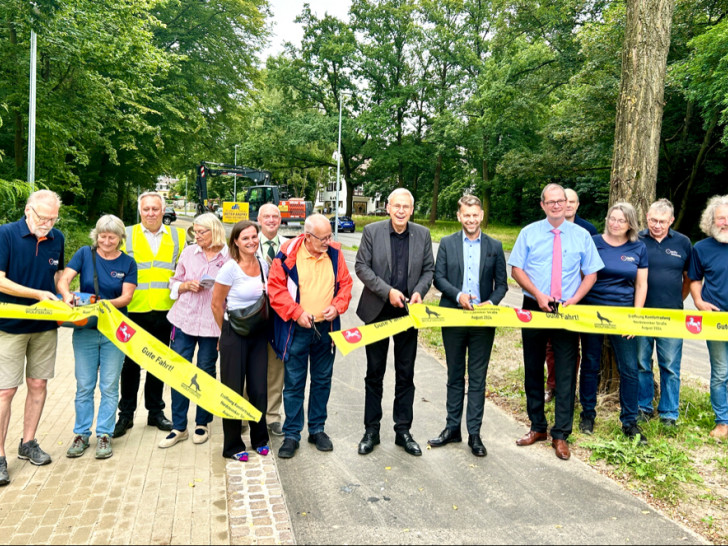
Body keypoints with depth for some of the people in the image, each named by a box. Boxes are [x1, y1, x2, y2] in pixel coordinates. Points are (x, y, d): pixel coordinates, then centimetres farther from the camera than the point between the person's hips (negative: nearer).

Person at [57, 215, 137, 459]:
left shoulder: (127, 263, 1)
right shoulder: (85, 254, 1)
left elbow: (126, 296, -7)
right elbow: (63, 279, -8)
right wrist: (67, 294, -30)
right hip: (85, 329, 0)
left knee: (109, 386, 5)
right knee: (84, 386, 7)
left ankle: (104, 435, 15)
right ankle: (81, 434, 19)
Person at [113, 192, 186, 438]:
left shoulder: (178, 236, 8)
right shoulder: (127, 235, 4)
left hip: (164, 311, 2)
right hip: (134, 310, -1)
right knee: (131, 364, 5)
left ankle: (155, 411, 24)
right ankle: (126, 414, 18)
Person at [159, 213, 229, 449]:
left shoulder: (229, 256, -3)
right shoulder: (188, 252, 7)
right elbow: (174, 283, 12)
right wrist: (187, 285, -7)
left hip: (212, 322, -3)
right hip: (184, 318, 3)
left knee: (206, 372, 8)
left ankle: (202, 423, 25)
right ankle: (178, 427, 14)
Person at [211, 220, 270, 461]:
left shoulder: (263, 265, 3)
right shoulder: (230, 268, -13)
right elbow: (216, 305, -6)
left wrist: (263, 322, 12)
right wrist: (227, 333, 3)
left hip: (258, 333, 5)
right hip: (235, 334, -4)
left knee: (259, 388, 8)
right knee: (233, 389, 4)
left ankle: (260, 439, 27)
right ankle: (233, 446, 19)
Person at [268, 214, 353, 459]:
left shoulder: (335, 253, 0)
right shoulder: (288, 254, -11)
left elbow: (345, 283, 8)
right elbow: (275, 288, -9)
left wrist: (337, 306, -8)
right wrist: (297, 312, -15)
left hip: (326, 328, 4)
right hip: (297, 329, -3)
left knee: (322, 380, 13)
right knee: (294, 383, 4)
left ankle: (317, 429, 28)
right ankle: (291, 434, 17)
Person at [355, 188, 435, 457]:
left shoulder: (423, 234, 3)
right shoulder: (372, 231, -4)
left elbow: (429, 269, 7)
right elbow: (361, 266, -7)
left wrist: (419, 291, -12)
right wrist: (387, 291, -17)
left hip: (407, 313, 2)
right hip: (377, 311, -1)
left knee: (406, 374, 9)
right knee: (374, 373, 9)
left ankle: (403, 430, 21)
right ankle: (371, 430, 21)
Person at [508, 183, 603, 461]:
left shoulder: (581, 235, 4)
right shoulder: (529, 233, 3)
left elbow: (591, 273, 6)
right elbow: (516, 269, 0)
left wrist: (575, 299, -11)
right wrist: (538, 295, -13)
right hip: (533, 309, 1)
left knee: (566, 373, 1)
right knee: (533, 370, 10)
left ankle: (560, 435, 12)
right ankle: (537, 427, 25)